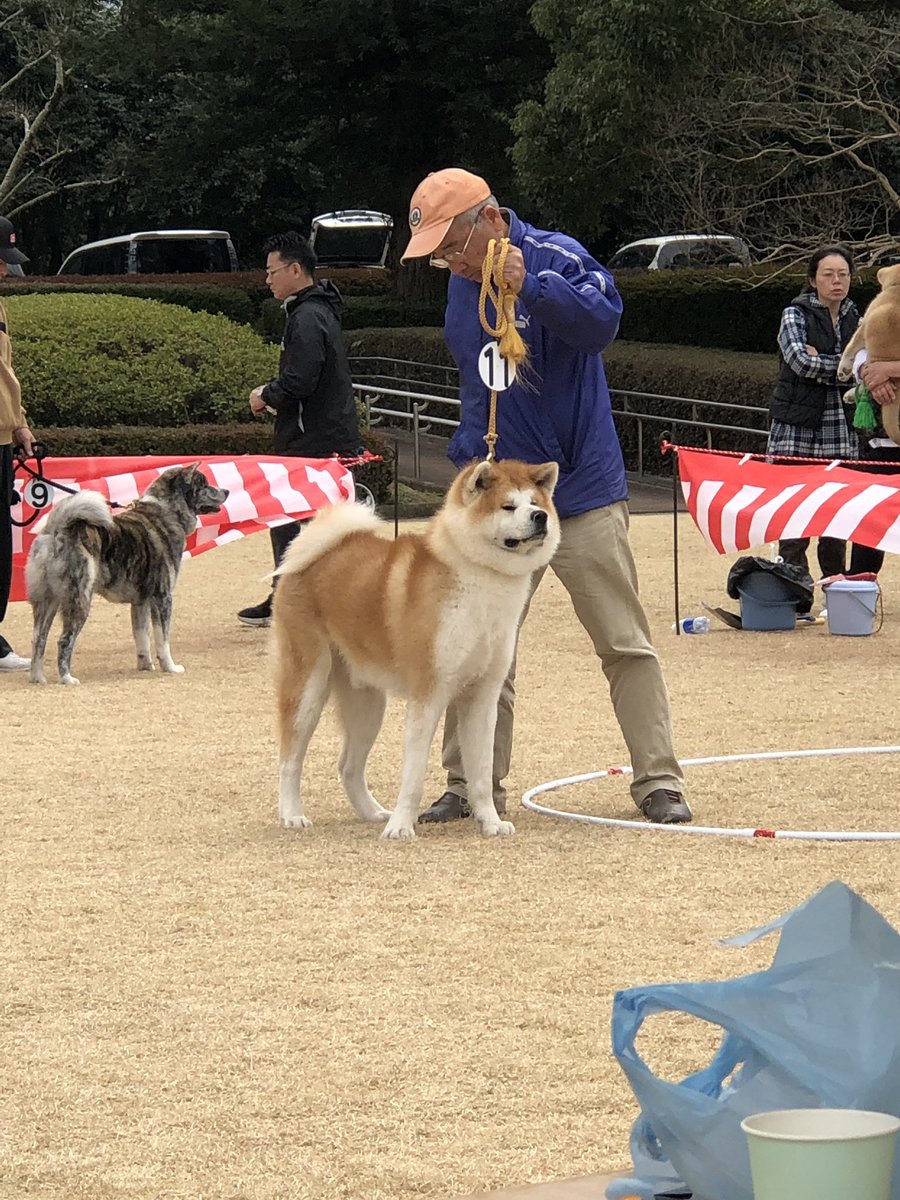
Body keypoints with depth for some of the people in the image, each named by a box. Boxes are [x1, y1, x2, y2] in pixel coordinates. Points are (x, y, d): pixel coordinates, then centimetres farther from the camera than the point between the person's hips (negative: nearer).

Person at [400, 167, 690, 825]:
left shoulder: (556, 257, -10)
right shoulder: (463, 285, 11)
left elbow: (602, 319, -30)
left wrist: (528, 285, -39)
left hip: (583, 496, -6)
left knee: (625, 644, -1)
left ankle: (659, 781, 5)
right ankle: (472, 785, 12)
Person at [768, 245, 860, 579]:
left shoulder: (854, 319, 13)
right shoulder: (795, 314, 0)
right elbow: (800, 360, -16)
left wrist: (821, 362, -10)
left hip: (841, 435, 4)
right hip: (797, 431, -4)